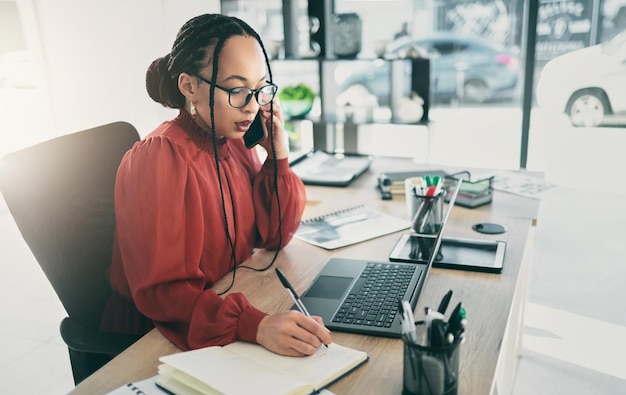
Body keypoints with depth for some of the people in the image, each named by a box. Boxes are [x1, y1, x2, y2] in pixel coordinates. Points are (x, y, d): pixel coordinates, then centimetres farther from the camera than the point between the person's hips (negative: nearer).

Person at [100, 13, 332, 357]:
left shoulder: (234, 142, -1)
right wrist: (256, 325, -42)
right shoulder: (160, 159, -23)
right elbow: (161, 291, -28)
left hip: (224, 301, 7)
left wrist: (278, 155, -10)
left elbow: (273, 237, 2)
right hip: (159, 333, -6)